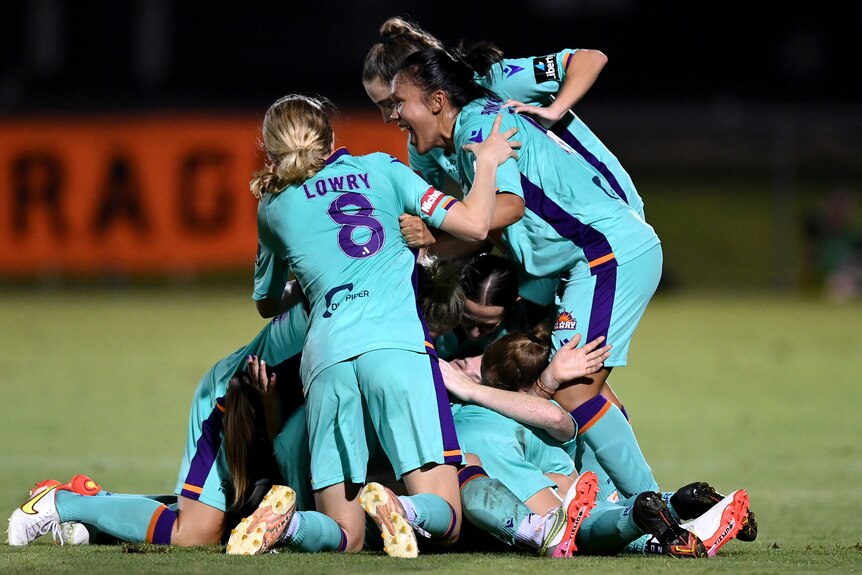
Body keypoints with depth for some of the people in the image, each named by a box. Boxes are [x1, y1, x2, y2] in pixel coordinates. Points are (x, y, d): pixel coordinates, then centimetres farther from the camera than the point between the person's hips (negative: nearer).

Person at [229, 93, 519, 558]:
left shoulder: (272, 208, 23)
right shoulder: (380, 169, 17)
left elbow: (267, 301, 37)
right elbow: (473, 224, 10)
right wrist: (488, 160, 27)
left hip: (325, 353, 2)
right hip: (397, 341, -2)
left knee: (344, 535, 5)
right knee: (445, 517, -3)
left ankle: (285, 521, -26)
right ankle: (401, 512, -36)